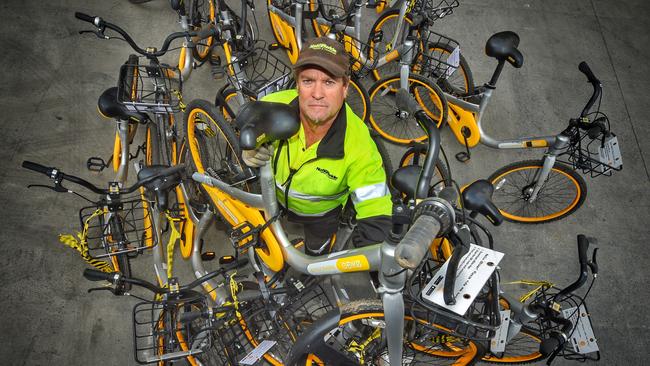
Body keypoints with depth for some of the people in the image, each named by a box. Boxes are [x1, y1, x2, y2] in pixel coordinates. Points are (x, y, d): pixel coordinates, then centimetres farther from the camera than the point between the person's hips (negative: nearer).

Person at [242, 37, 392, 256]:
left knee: (317, 255, 29)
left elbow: (376, 219, -37)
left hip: (322, 213, -1)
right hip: (274, 195, 2)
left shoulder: (360, 149, -41)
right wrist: (247, 151, -34)